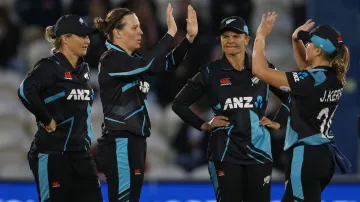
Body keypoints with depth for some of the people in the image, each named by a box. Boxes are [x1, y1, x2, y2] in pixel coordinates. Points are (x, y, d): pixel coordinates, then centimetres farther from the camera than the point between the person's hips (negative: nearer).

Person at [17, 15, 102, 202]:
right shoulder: (50, 67, -11)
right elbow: (25, 91, -29)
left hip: (80, 151, 7)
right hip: (52, 153, -7)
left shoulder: (83, 68, 13)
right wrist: (47, 120, -21)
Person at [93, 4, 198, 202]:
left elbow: (168, 63, 12)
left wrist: (189, 36, 0)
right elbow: (148, 65, -27)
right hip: (120, 145, -10)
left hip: (133, 143, 10)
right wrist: (170, 33, -23)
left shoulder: (132, 59, 14)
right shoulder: (111, 60, -13)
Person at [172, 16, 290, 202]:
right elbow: (179, 103, 6)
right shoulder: (211, 72, -1)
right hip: (225, 152, -2)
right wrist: (203, 126, 0)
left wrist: (278, 122, 6)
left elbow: (290, 97, 16)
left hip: (258, 150, 2)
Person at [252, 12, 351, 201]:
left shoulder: (310, 81, -20)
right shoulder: (333, 77, 4)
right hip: (323, 155, 9)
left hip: (306, 156, -9)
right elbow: (306, 67, 29)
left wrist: (260, 36, -7)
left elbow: (260, 70, -19)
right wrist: (296, 40, 17)